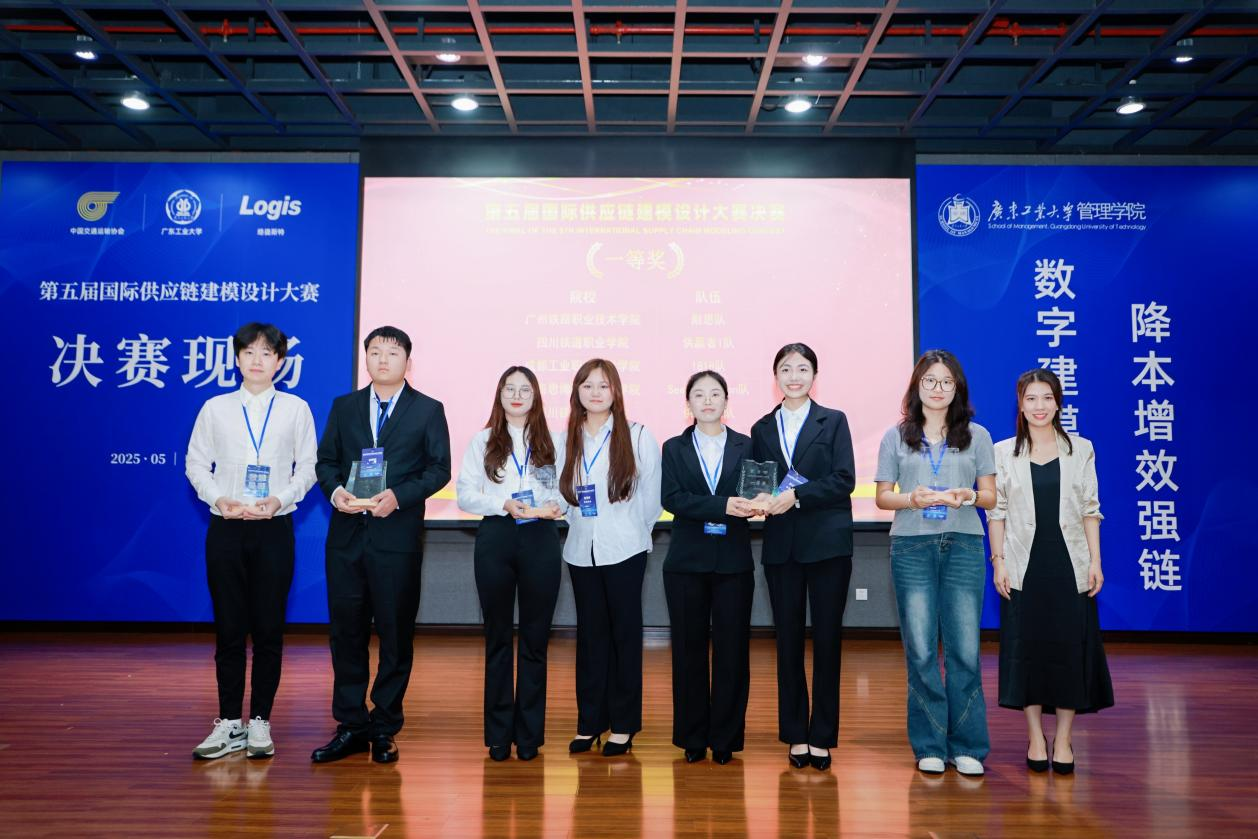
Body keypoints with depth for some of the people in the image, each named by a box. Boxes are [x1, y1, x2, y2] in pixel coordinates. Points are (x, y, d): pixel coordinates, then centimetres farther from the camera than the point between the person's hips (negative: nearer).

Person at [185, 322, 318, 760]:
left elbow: (308, 467, 4)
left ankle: (260, 722, 13)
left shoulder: (296, 408, 5)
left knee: (269, 628, 3)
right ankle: (229, 722, 15)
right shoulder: (215, 408, 7)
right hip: (226, 527, 1)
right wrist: (218, 498, -9)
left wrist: (280, 499, -11)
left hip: (274, 527, -1)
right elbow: (196, 463, 7)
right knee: (229, 627, 4)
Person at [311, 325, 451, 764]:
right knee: (345, 630, 7)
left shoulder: (428, 410, 3)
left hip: (397, 536, -3)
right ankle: (350, 725, 19)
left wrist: (398, 495, -16)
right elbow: (325, 460, 11)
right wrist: (335, 490, -10)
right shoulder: (344, 406, 13)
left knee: (395, 633, 4)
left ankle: (384, 728, 17)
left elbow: (439, 469, -2)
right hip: (346, 534, 3)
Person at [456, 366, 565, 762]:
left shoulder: (554, 442, 10)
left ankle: (529, 734, 14)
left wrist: (556, 505, -13)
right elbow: (465, 494, 1)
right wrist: (505, 505, -13)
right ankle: (498, 733, 15)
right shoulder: (482, 441, 9)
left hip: (541, 540, 0)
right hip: (495, 539, 0)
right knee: (498, 637, 6)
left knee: (535, 638, 4)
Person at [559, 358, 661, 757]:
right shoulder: (566, 439, 4)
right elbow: (563, 492, 9)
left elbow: (650, 494, -1)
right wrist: (578, 523, 1)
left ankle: (623, 724, 15)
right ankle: (589, 721, 20)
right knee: (590, 635, 10)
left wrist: (633, 532, 3)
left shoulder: (638, 436, -3)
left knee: (625, 634, 5)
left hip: (624, 551, -3)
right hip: (581, 550, 3)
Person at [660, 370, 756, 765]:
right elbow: (671, 498, -8)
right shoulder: (674, 448, 7)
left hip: (733, 562, 0)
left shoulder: (746, 447, 7)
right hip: (687, 562, 0)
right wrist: (722, 506, -20)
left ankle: (725, 738, 14)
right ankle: (692, 737, 17)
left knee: (732, 650, 1)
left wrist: (748, 504, -25)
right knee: (689, 649, 5)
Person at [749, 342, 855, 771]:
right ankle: (795, 735, 16)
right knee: (788, 639, 6)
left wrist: (796, 496, -17)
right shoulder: (762, 429, 13)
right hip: (781, 546, 3)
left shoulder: (833, 421, 4)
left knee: (827, 638, 2)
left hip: (828, 543, -2)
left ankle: (822, 737, 11)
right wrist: (763, 500, -12)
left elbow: (844, 480, -6)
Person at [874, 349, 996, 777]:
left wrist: (966, 496, -11)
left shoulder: (976, 436, 11)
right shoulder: (896, 437, 10)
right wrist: (911, 499, -11)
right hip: (911, 548, 0)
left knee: (965, 648, -2)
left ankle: (967, 746, 11)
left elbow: (991, 496, 10)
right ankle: (929, 746, 12)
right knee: (920, 650, 1)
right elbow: (882, 497, 8)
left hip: (963, 547, 0)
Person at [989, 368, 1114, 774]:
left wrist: (1095, 562, 0)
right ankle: (1035, 737, 15)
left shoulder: (1081, 450, 6)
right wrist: (998, 561, -3)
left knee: (1070, 646, 2)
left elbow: (1091, 509, 6)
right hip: (1023, 566, 0)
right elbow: (996, 512, 3)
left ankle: (1063, 740, 15)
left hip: (1069, 565, 1)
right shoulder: (1002, 452, 4)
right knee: (1027, 646, 3)